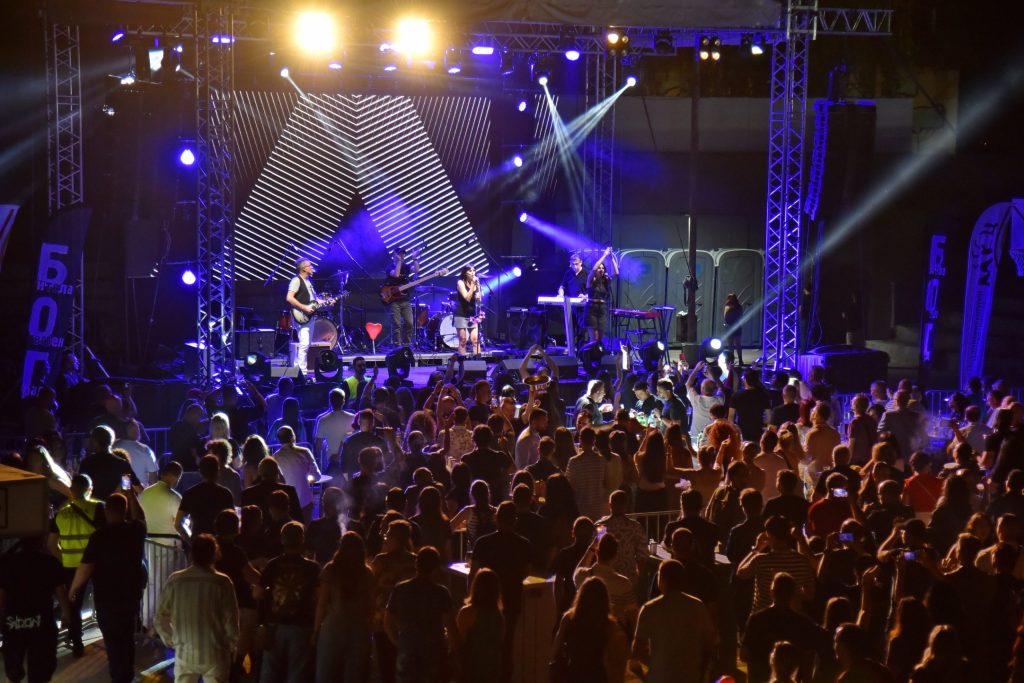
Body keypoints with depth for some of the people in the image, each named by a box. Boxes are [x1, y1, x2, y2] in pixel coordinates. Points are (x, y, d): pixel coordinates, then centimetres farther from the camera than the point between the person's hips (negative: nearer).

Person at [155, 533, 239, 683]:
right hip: (215, 654, -2)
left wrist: (171, 642, 15)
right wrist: (231, 646, 9)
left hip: (185, 653, 2)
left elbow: (161, 618, 0)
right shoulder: (222, 583, -13)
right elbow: (231, 621, -9)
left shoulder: (175, 580, -6)